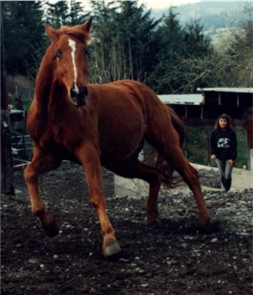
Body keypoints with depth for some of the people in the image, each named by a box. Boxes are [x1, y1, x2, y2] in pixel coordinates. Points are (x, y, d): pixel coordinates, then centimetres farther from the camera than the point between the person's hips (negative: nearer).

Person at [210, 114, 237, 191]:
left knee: (227, 176, -7)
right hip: (219, 157, 2)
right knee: (222, 176, 9)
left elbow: (234, 146, -7)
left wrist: (233, 158, -12)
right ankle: (225, 189, 27)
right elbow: (212, 144, 3)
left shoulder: (231, 132, -8)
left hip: (229, 157, -2)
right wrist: (213, 153, -14)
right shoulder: (215, 132, -3)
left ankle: (227, 191, 6)